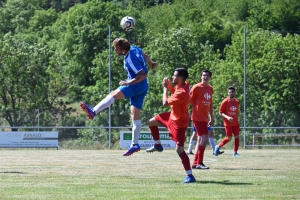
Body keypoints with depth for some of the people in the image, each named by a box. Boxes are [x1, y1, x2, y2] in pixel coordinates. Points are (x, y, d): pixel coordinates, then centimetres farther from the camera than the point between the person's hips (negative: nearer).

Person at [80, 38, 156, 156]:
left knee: (114, 94, -25)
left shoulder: (131, 60, -23)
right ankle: (135, 144, 7)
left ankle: (93, 112, -41)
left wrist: (129, 82, -26)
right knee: (135, 116, 8)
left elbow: (143, 75, -28)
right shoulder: (133, 49, 4)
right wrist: (151, 64, 39)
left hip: (137, 85, -10)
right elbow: (145, 56, 23)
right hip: (141, 88, 10)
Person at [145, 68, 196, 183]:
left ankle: (190, 176, -9)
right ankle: (158, 145, 38)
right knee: (152, 122, 21)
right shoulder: (181, 85, -5)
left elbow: (165, 103, -27)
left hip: (179, 122, -10)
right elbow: (174, 93, 19)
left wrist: (165, 88, -15)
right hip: (173, 116, 10)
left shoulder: (182, 93, -34)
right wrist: (168, 85, 0)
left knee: (179, 149, -11)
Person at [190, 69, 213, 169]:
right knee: (204, 138, -15)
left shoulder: (210, 89, 14)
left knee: (200, 139, 10)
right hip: (198, 117, -8)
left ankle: (195, 163, 16)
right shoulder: (196, 87, -8)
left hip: (204, 118, 8)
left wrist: (211, 118, 20)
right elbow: (189, 100, -7)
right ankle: (199, 163, -14)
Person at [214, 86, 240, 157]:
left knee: (237, 137, -1)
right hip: (228, 123, -5)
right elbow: (220, 112, -9)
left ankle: (235, 152, 7)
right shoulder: (225, 102, -11)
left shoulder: (237, 102, 5)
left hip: (235, 123, 5)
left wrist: (236, 119, 12)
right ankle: (218, 146, 18)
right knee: (229, 138, -3)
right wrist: (227, 117, -23)